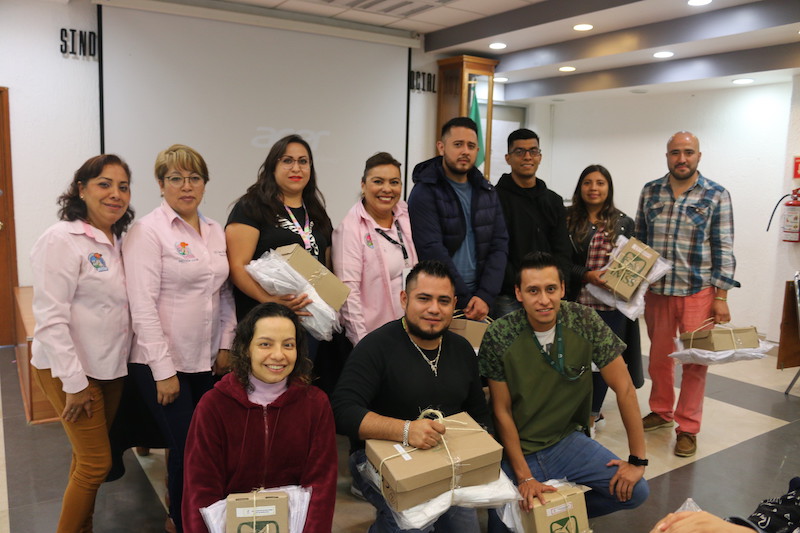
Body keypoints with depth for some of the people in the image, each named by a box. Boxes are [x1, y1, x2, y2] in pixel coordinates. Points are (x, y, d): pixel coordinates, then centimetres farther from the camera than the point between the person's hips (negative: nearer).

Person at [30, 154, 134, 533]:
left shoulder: (117, 241, 9)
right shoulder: (62, 239, -15)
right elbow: (51, 318, -18)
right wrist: (73, 383, -18)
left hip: (109, 368, 7)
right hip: (71, 370, -7)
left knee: (89, 459, 16)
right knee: (96, 462, -1)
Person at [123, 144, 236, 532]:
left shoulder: (215, 231, 9)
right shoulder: (148, 231, -10)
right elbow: (143, 307, -15)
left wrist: (225, 345, 5)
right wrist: (163, 370, -15)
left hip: (206, 359, 6)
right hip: (162, 363, -5)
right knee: (186, 449, -1)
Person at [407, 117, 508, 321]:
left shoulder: (487, 192, 8)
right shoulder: (424, 192, -9)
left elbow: (499, 245, 2)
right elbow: (433, 251, -16)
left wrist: (485, 296, -11)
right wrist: (466, 301, -15)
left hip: (481, 297, 5)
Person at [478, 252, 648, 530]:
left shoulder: (585, 321, -14)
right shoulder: (499, 336, -18)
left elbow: (624, 389, -9)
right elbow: (502, 411, -11)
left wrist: (638, 460, -9)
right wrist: (524, 477, -14)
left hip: (567, 440, 2)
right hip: (516, 449, -2)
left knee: (635, 492, -10)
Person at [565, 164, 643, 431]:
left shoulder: (624, 223, 7)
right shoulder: (567, 219, 1)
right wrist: (588, 275, -18)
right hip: (576, 302, -1)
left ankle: (591, 416, 22)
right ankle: (592, 412, 24)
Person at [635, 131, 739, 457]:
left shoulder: (716, 195, -2)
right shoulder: (650, 192, 5)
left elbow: (723, 250, -4)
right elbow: (638, 240, 11)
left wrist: (721, 297, -8)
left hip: (698, 292, -3)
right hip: (655, 290, 3)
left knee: (695, 361, 4)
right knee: (658, 356, 14)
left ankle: (687, 429, 17)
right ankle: (661, 412, 33)